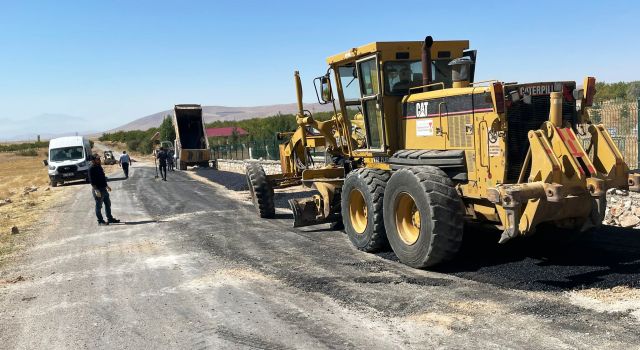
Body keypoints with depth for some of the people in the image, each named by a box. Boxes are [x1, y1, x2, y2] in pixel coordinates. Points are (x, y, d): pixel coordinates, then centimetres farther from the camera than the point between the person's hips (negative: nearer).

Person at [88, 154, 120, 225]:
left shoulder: (99, 167, 12)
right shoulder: (92, 169, -15)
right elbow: (92, 181, -20)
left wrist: (107, 186, 25)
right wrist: (96, 190, -25)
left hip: (103, 189, 9)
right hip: (98, 190, -9)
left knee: (108, 204, 15)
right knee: (99, 206, 1)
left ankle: (110, 219, 25)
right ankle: (100, 221, 9)